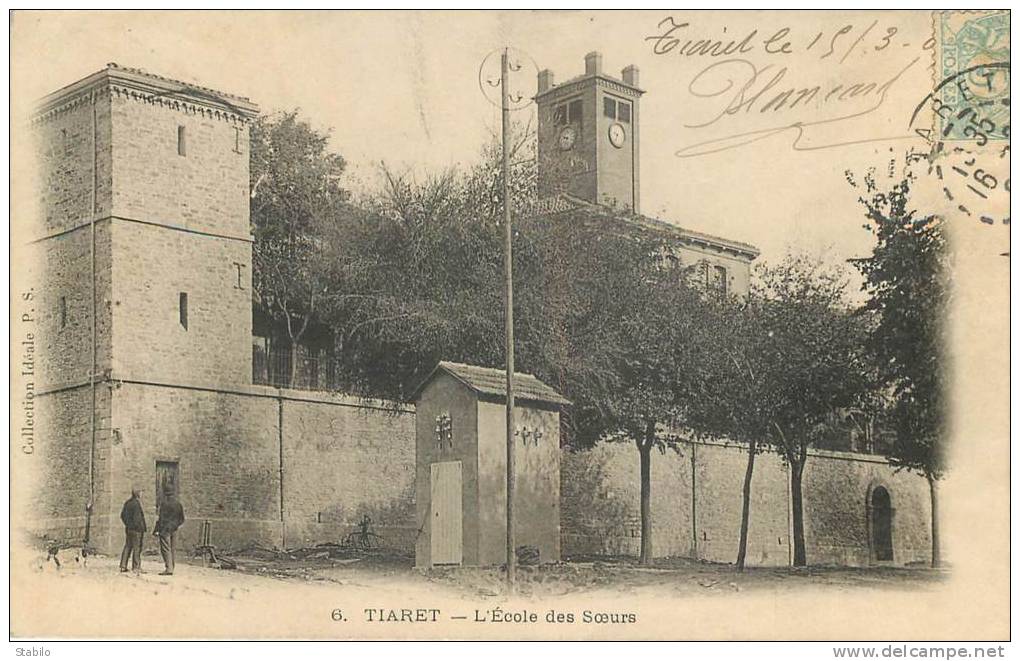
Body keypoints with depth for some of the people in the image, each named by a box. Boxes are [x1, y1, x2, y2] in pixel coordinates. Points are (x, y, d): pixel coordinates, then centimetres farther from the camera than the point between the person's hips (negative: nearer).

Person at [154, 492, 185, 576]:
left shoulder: (164, 503, -13)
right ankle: (171, 568, 13)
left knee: (165, 549, -6)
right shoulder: (178, 504, 5)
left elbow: (161, 518, -14)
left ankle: (169, 568, -15)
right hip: (174, 530, 6)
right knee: (172, 549, 11)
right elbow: (182, 519, 9)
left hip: (165, 529, -6)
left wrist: (156, 530, -10)